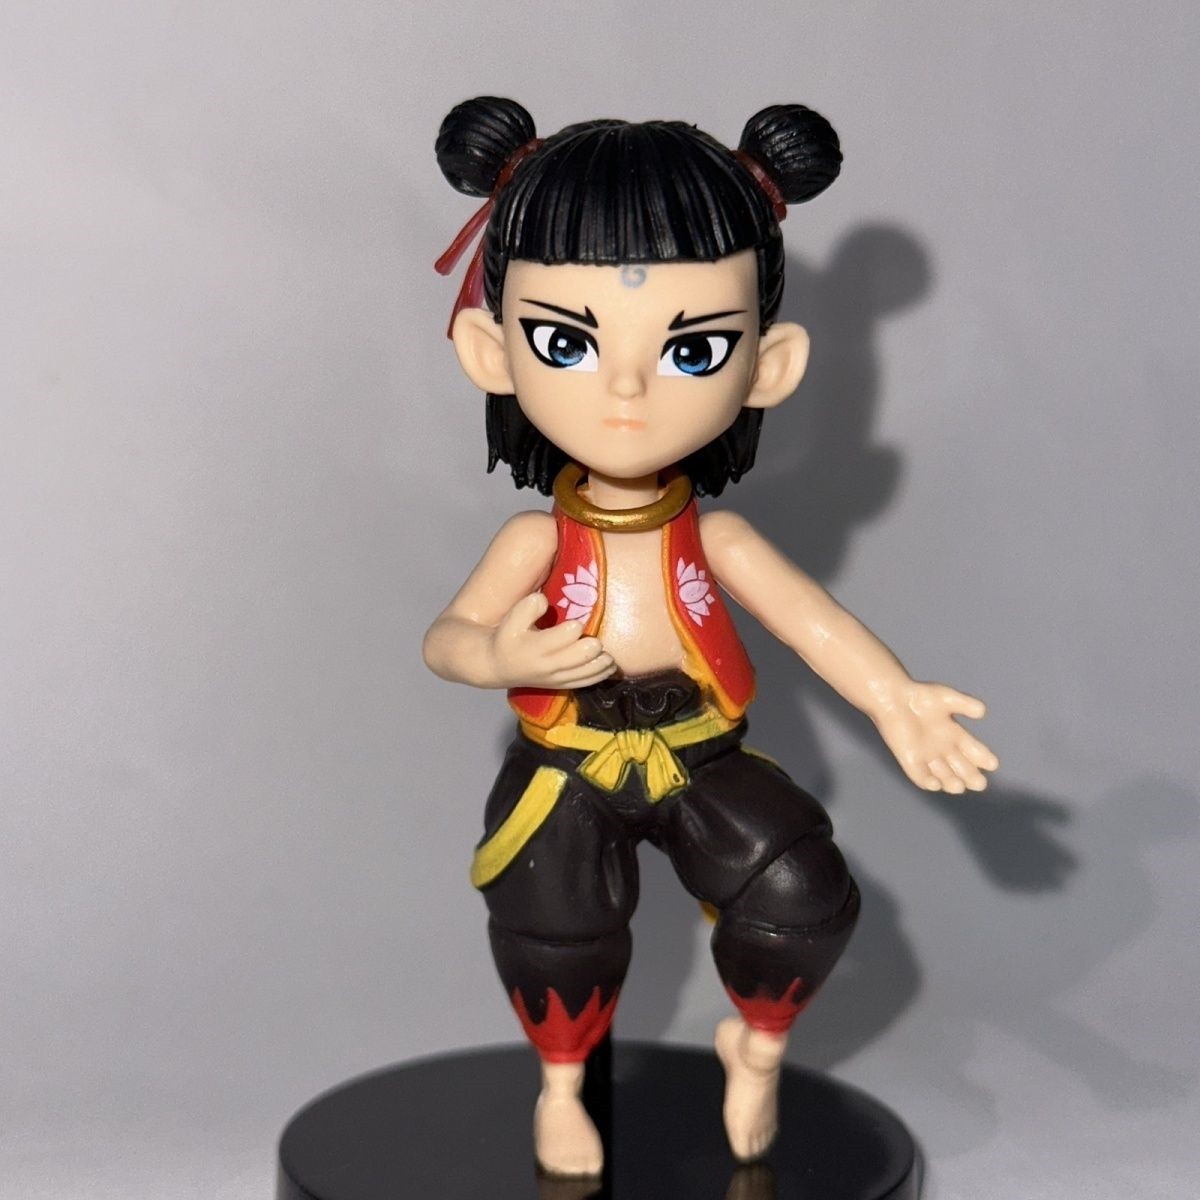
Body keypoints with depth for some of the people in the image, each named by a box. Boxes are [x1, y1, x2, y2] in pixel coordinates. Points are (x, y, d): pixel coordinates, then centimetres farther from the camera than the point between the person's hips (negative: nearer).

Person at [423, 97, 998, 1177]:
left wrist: (896, 702, -35)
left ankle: (756, 1047, 24)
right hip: (566, 772, -1)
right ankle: (562, 1086, 27)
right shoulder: (539, 541, -17)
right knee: (554, 928, -6)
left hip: (704, 759, 1)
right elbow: (444, 638, -15)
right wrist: (502, 656, -38)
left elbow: (815, 618, -20)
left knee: (804, 899, -8)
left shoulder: (715, 539, -14)